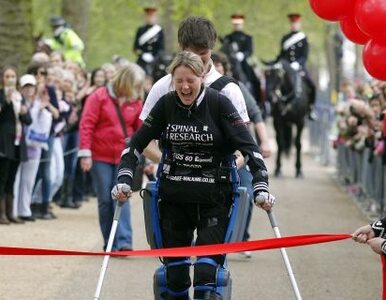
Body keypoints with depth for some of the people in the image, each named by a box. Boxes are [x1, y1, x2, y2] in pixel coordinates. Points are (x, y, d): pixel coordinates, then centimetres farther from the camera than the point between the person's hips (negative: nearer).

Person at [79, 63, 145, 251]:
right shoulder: (100, 97, -4)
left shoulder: (135, 101, 6)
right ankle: (109, 243, 11)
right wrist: (85, 153, -12)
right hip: (101, 158, -1)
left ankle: (124, 241, -18)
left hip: (125, 158, 1)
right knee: (105, 200, 3)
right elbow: (86, 125, -6)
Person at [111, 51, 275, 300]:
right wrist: (124, 180, -9)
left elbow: (248, 146, -12)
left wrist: (261, 186, -22)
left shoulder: (219, 104, -9)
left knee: (207, 268, -12)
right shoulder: (166, 105, 0)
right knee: (174, 269, 7)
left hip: (213, 198, -3)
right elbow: (136, 144, 4)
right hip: (174, 198, 3)